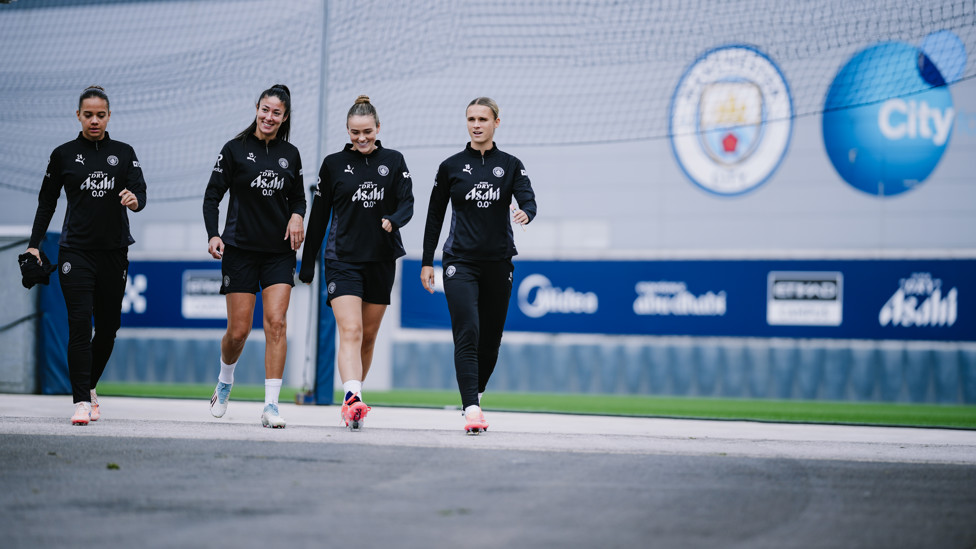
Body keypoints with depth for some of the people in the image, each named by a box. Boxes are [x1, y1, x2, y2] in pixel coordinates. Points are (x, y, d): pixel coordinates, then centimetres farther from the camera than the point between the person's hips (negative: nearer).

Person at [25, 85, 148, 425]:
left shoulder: (124, 153, 8)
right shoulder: (63, 155, 5)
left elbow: (140, 190, -3)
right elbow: (47, 201, 11)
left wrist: (135, 200, -27)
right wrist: (34, 244, 5)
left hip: (114, 252, 2)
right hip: (76, 251, -2)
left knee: (108, 327, 6)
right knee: (80, 324, -14)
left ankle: (88, 386, 29)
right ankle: (82, 402, -14)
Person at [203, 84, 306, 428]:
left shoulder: (290, 154, 7)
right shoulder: (236, 149, -2)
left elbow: (298, 196, 20)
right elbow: (212, 196, 0)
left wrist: (297, 215, -2)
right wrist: (213, 235, -14)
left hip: (279, 251, 2)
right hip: (241, 249, -2)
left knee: (275, 323, -11)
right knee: (238, 330, 0)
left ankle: (271, 406, -11)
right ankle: (224, 383, 31)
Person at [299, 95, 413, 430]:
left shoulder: (393, 161, 7)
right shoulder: (333, 164, 3)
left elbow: (407, 202, -1)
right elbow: (319, 215, 7)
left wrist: (394, 220, -25)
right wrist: (307, 264, 8)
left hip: (381, 260, 2)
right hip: (342, 260, -2)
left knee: (369, 336, 9)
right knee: (350, 331, -18)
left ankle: (352, 400, 24)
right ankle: (352, 401, -32)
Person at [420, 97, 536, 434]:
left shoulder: (511, 165, 5)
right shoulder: (451, 166, 4)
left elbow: (528, 201, -10)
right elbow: (435, 215, 9)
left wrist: (525, 214, -34)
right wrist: (427, 262, 6)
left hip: (498, 263, 2)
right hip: (460, 262, -2)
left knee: (491, 338, 8)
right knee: (467, 333, -17)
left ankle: (474, 393, 32)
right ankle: (472, 410, -24)